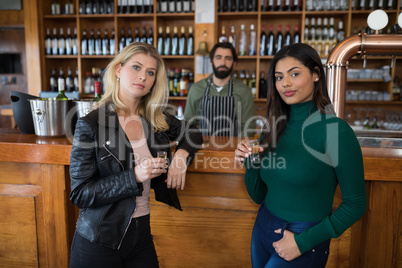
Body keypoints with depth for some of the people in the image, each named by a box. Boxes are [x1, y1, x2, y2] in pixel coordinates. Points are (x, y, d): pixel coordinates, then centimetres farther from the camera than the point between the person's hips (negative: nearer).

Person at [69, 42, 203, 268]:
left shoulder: (157, 120, -1)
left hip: (141, 233, 4)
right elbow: (79, 194, -14)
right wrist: (134, 176, -25)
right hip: (98, 241, -3)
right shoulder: (90, 124, -14)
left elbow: (193, 133, 15)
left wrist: (182, 154, -6)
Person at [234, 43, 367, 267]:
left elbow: (355, 204, -11)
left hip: (304, 241, -5)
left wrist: (303, 242, -14)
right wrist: (250, 163, -13)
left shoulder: (336, 130, -15)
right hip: (262, 230, 5)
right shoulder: (274, 128, -1)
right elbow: (259, 196, 5)